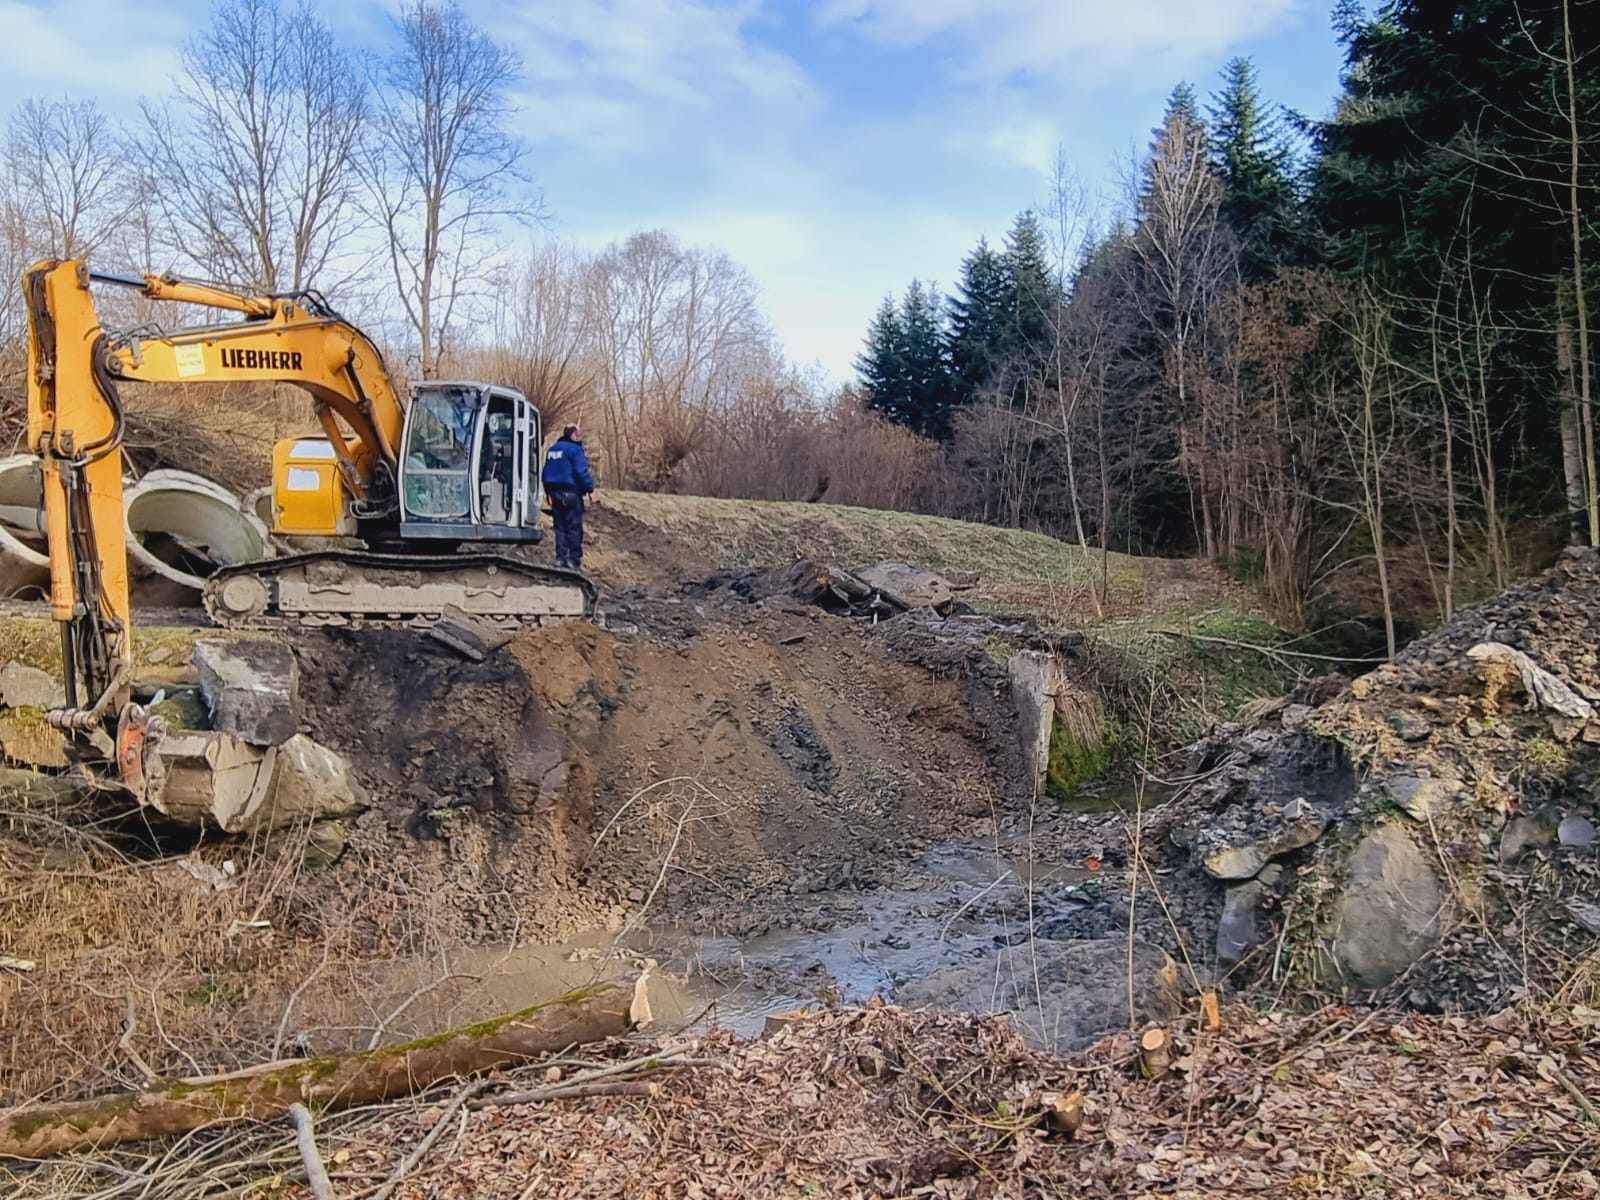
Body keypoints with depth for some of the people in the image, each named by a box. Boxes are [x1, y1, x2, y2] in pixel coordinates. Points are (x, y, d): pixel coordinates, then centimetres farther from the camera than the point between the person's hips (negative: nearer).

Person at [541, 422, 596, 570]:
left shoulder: (552, 449, 16)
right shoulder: (575, 449, -10)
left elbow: (544, 473, 21)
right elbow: (581, 472, -17)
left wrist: (548, 492, 26)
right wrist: (590, 489, -10)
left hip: (555, 493, 7)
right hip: (571, 493, -7)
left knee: (560, 526, 11)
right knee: (574, 527, -3)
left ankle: (561, 558, 10)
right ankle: (575, 560, -5)